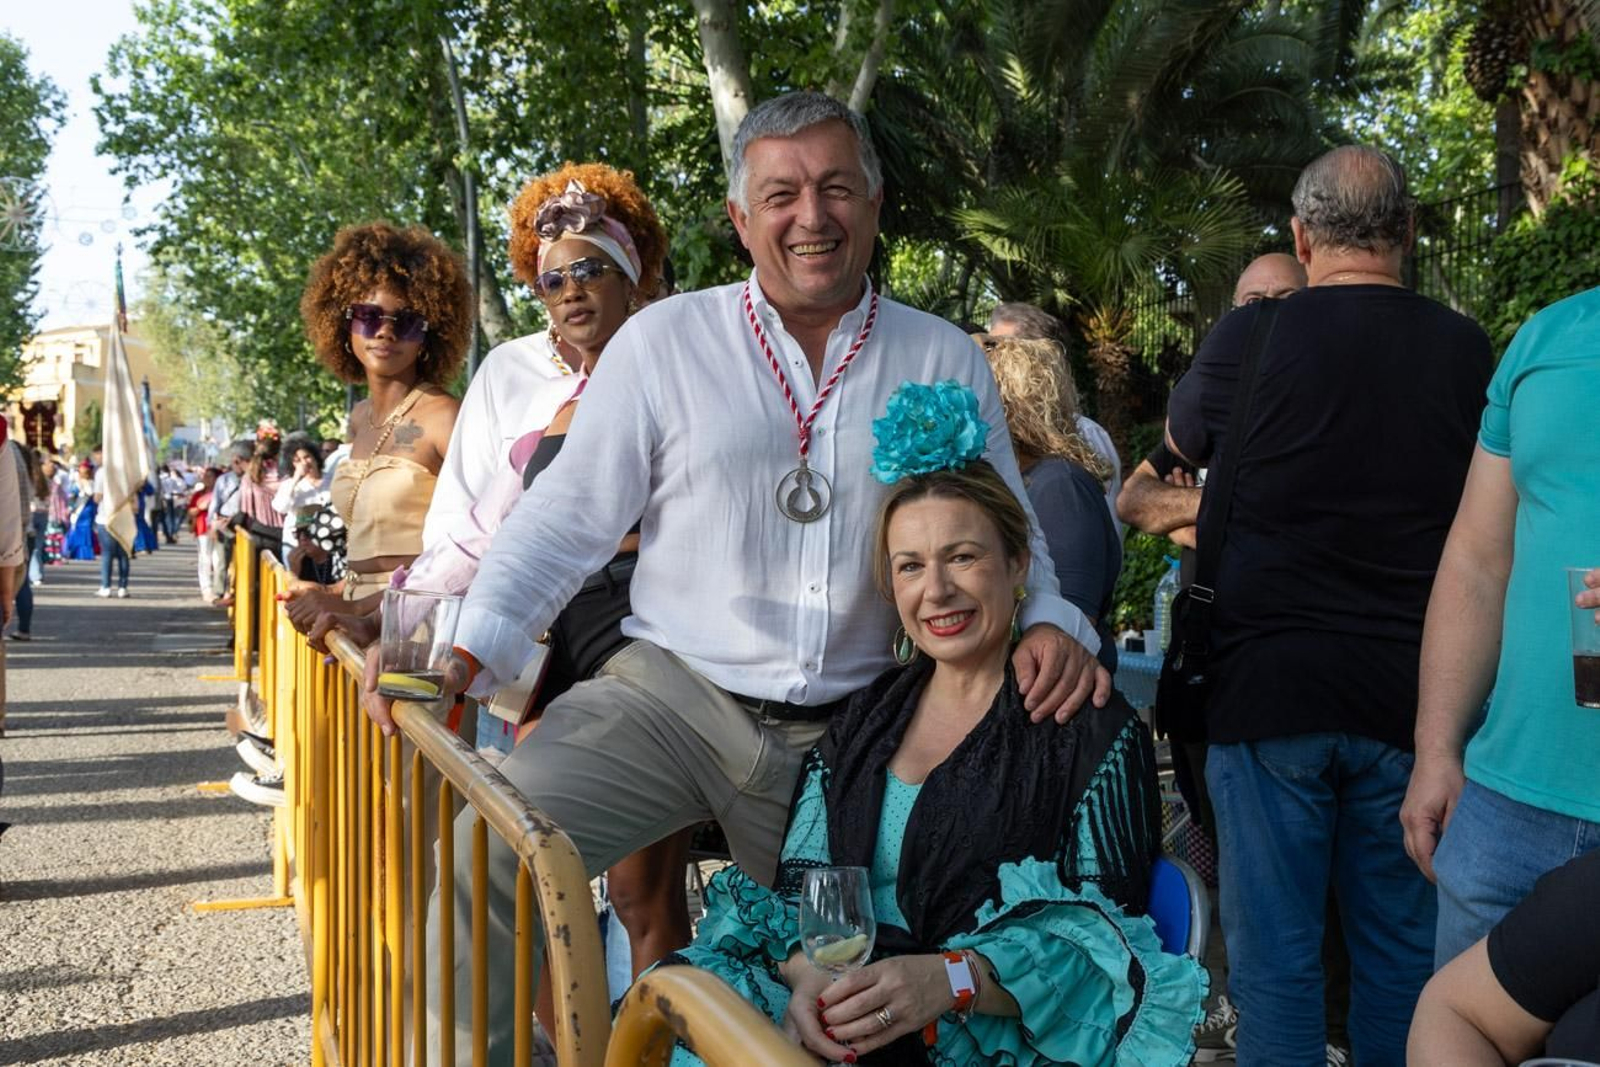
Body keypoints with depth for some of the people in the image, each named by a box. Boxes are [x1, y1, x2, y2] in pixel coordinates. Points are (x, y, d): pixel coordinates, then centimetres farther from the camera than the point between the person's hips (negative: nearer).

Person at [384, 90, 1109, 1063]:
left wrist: (1051, 623, -12)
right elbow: (569, 517, -1)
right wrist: (470, 647, -14)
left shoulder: (947, 364, 4)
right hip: (671, 694, -1)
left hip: (850, 730, 2)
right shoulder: (664, 340, -1)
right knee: (487, 855, -22)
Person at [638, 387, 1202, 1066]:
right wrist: (808, 974, -13)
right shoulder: (865, 718, 16)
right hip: (845, 1006, 5)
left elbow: (1106, 931, -7)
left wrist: (950, 978, -23)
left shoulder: (1091, 727, 2)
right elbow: (799, 884, 11)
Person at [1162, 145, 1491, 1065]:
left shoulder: (1252, 339, -9)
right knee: (1402, 948, 13)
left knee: (1275, 952, 6)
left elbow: (1183, 439, 12)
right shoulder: (1467, 351, -1)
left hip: (1268, 686, -2)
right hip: (1409, 696, 3)